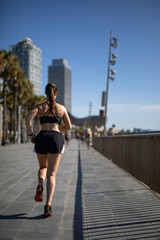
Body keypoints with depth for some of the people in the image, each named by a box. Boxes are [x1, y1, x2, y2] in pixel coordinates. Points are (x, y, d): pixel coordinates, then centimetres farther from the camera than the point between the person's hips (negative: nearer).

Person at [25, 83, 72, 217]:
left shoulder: (39, 107, 11)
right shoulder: (62, 108, 13)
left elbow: (28, 118, -8)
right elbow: (69, 126, 12)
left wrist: (30, 135, 0)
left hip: (42, 137, 1)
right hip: (56, 138, -1)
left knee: (43, 167, 25)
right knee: (51, 174, -1)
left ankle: (40, 186, -8)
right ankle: (48, 205, -14)